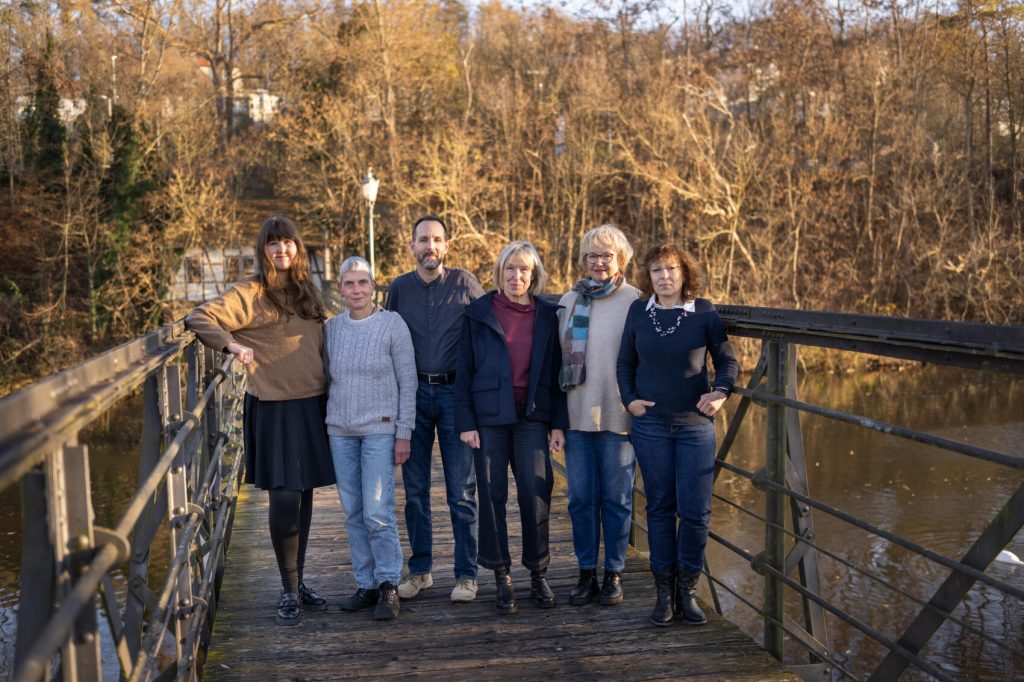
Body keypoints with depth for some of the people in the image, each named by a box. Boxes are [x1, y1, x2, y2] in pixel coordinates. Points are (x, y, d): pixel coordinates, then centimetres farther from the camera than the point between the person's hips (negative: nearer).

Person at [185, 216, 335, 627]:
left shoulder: (307, 292, 14)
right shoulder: (251, 294, -4)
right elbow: (199, 318, -10)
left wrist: (329, 398, 12)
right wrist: (232, 345, -25)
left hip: (312, 406, 6)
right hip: (274, 408, -6)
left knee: (304, 495, 10)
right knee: (284, 498, -8)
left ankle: (299, 583, 22)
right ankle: (289, 592, 6)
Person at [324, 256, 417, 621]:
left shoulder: (392, 324, -3)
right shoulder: (333, 327, 8)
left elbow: (407, 382, -3)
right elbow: (327, 379, 15)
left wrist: (404, 433, -6)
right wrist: (325, 426, 12)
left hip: (379, 428, -4)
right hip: (340, 431, 4)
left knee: (377, 512, -10)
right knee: (353, 513, 6)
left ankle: (388, 585, 3)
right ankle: (366, 584, 16)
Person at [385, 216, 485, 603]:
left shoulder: (464, 283, 0)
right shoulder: (399, 288, 7)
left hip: (455, 392, -2)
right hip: (413, 393, 2)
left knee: (462, 491, -1)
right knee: (415, 488, 8)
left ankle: (466, 574, 8)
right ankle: (419, 569, 20)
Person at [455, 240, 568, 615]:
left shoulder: (547, 316, 7)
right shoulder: (479, 314, 2)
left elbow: (556, 373, 8)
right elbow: (464, 371, 1)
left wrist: (558, 423, 3)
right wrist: (465, 422, -5)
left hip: (532, 417, 1)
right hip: (489, 418, -1)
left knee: (536, 496, -2)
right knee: (492, 497, 3)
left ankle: (538, 574, 14)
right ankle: (502, 578, 15)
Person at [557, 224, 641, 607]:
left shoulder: (634, 302, -2)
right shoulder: (569, 302, 10)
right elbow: (558, 358, 13)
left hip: (618, 415, -3)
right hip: (577, 414, 3)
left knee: (616, 497, 4)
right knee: (581, 497, 7)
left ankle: (614, 574, 17)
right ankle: (586, 573, 18)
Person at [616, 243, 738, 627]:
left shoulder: (704, 312, -2)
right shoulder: (638, 312, 3)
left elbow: (726, 359, 6)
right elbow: (625, 363, 13)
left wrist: (721, 391, -11)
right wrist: (629, 400, 1)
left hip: (695, 424, -1)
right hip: (651, 425, 1)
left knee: (695, 510, -2)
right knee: (660, 508, 6)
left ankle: (687, 591, 14)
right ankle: (664, 592, 15)